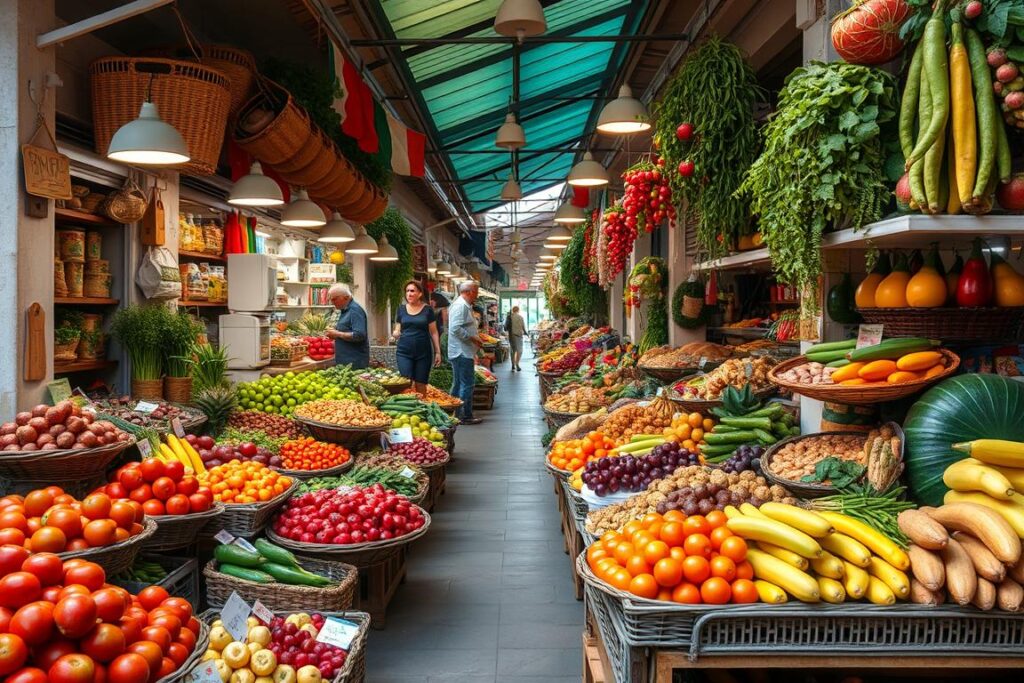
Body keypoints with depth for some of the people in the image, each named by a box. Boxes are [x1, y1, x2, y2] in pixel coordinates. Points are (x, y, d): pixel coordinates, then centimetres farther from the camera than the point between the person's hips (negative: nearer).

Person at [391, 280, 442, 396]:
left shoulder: (427, 310, 2)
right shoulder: (401, 309, 7)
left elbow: (434, 332, 4)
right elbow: (397, 330, 12)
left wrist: (438, 352, 0)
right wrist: (395, 334, -11)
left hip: (423, 353, -1)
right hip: (404, 352, 1)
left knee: (421, 385, 3)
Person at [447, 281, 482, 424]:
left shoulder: (465, 305, 17)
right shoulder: (461, 306, -16)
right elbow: (455, 329, -26)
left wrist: (476, 336, 16)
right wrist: (473, 338, -19)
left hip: (462, 352, 11)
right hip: (463, 352, -11)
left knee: (458, 384, 14)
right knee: (467, 384, -5)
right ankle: (465, 416, 0)